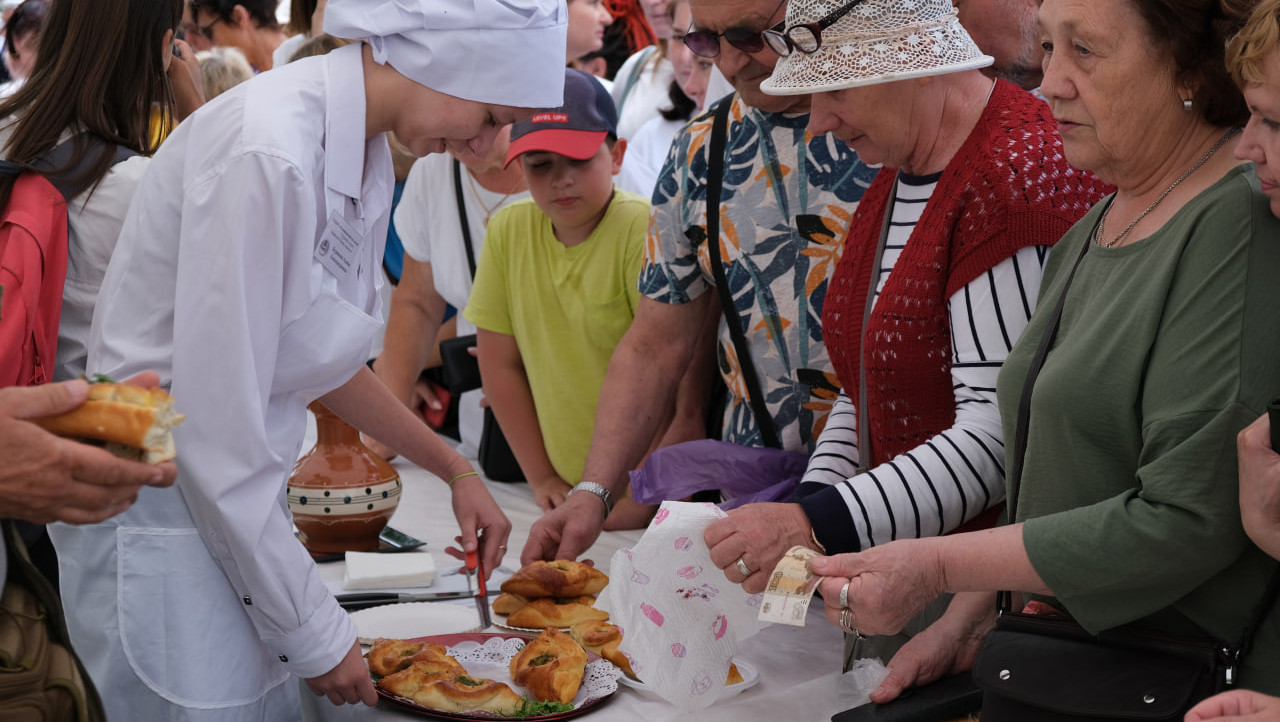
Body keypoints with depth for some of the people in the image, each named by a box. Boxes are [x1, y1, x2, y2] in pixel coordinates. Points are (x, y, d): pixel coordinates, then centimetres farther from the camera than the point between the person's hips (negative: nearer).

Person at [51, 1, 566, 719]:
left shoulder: (368, 154, 4)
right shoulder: (266, 153, -25)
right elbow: (212, 430, -24)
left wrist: (454, 467, 17)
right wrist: (316, 633, -16)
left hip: (241, 501, 8)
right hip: (159, 508, -8)